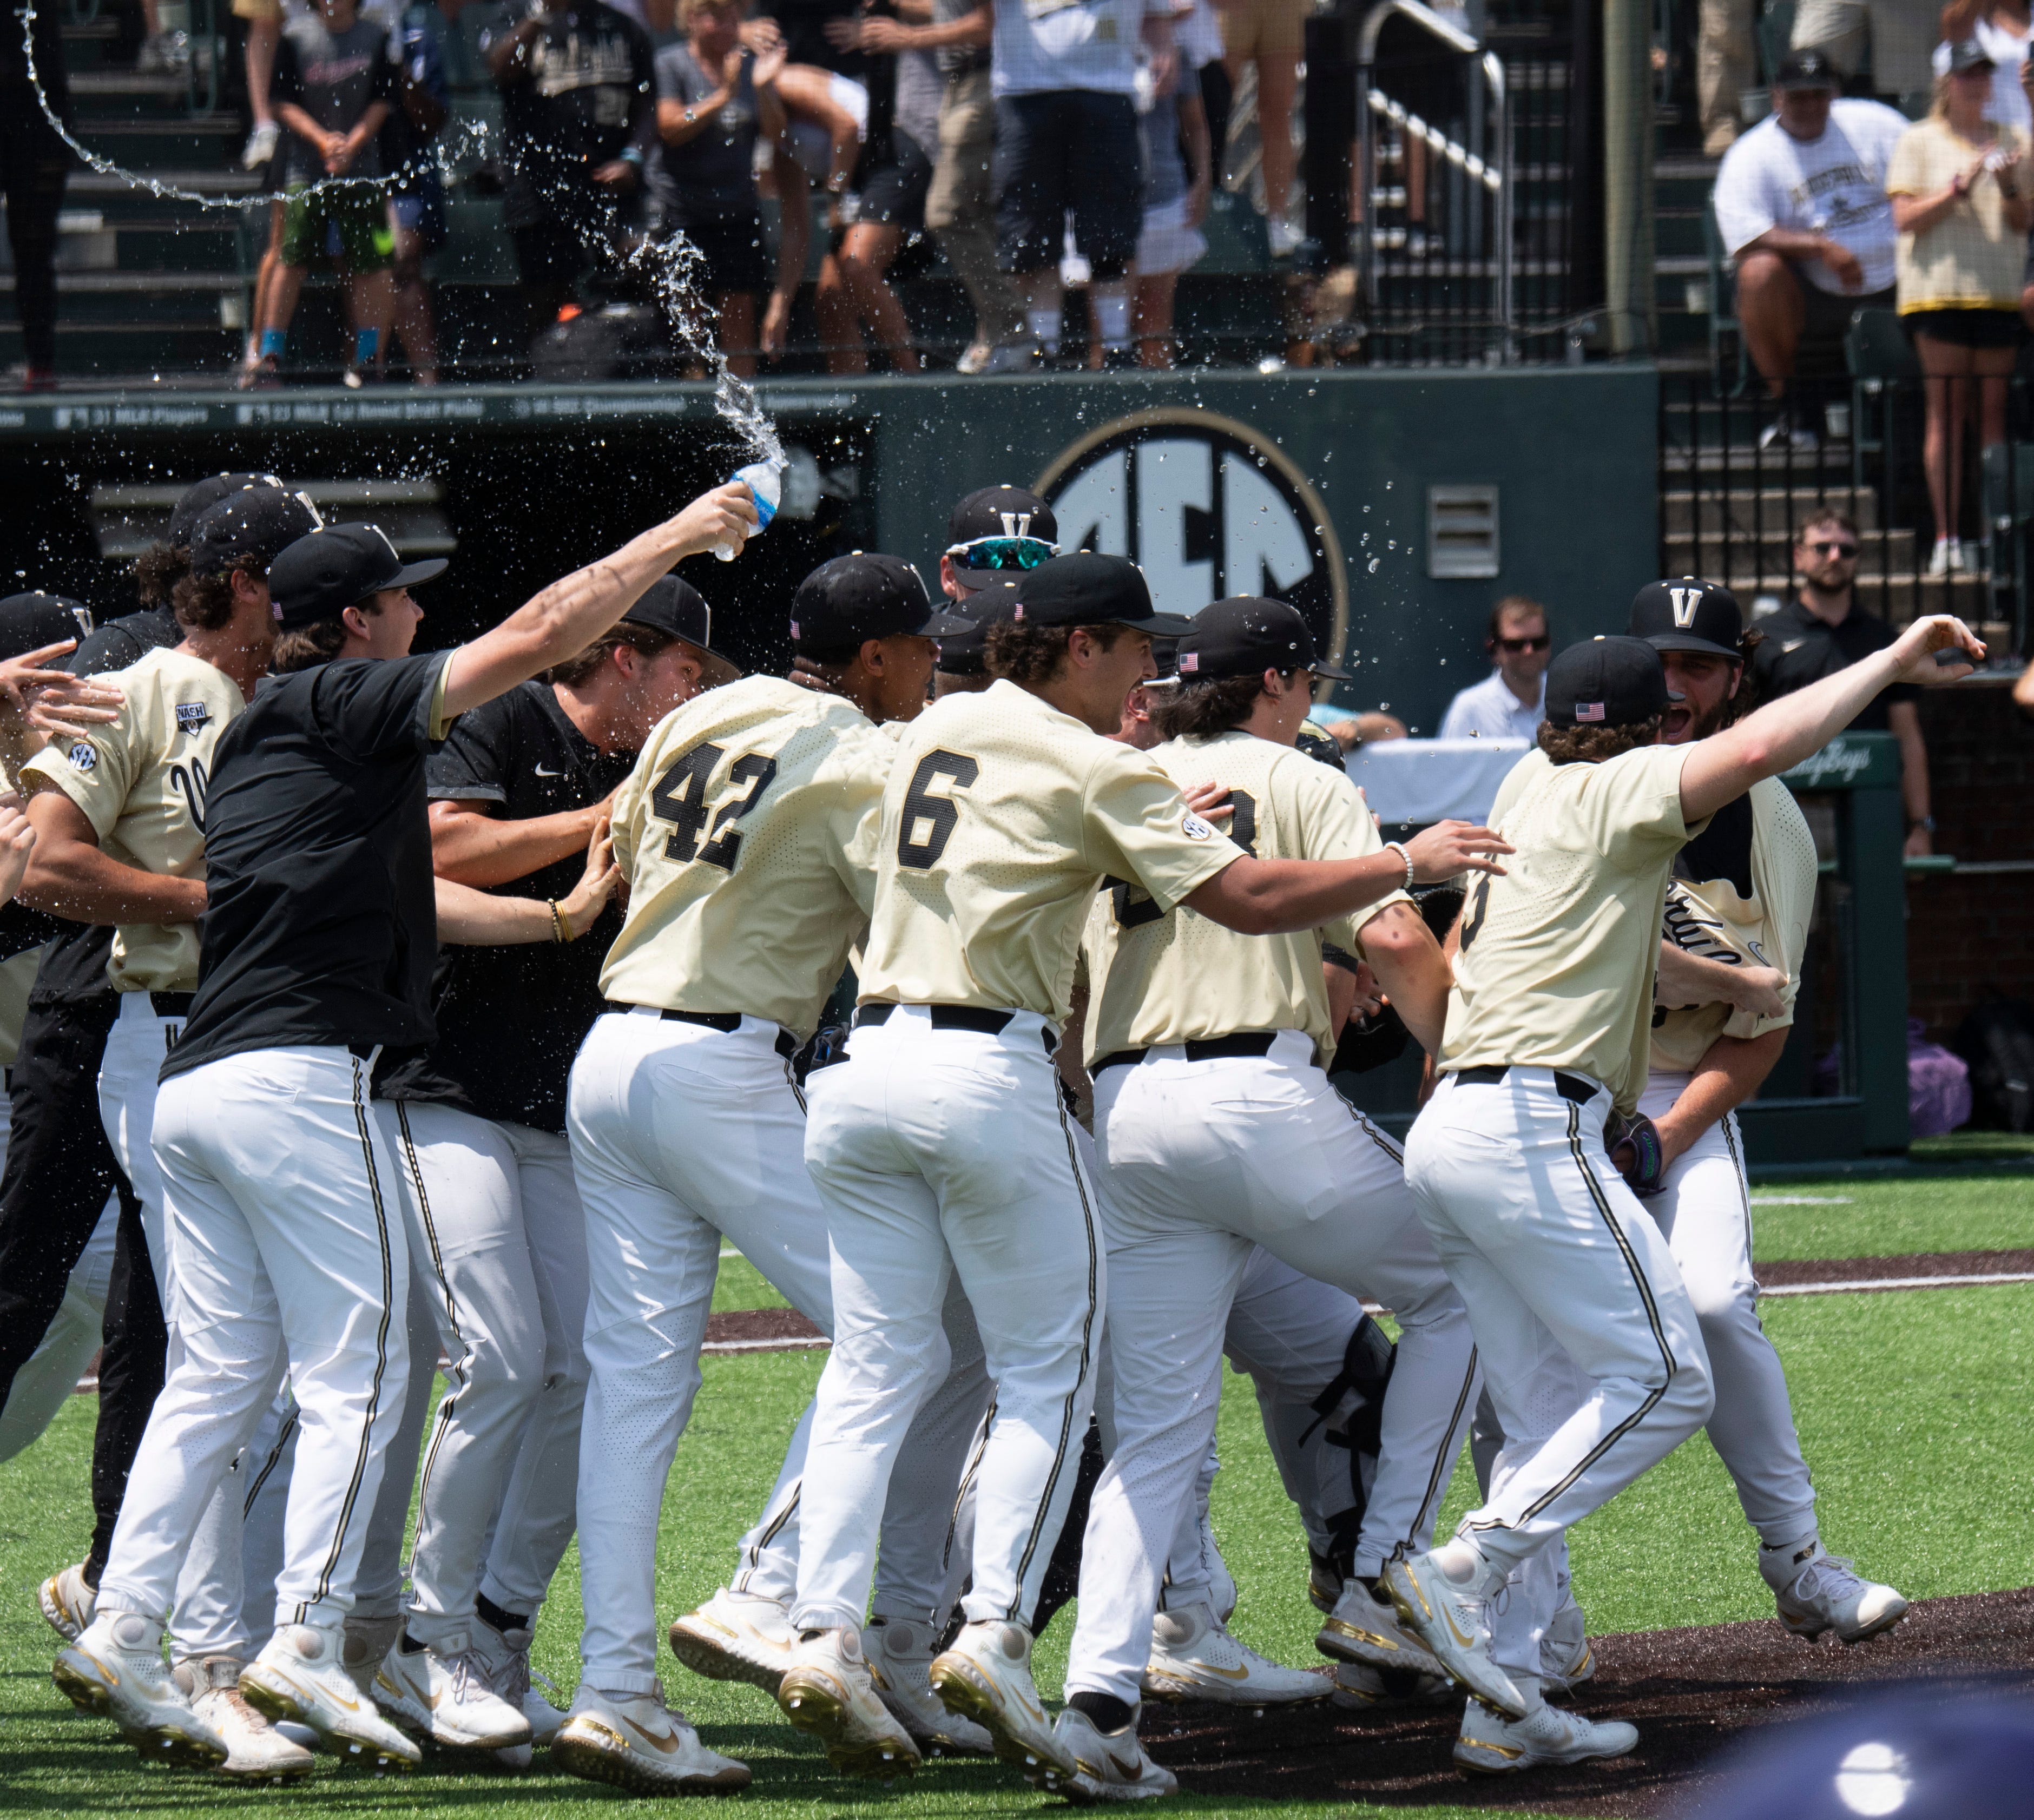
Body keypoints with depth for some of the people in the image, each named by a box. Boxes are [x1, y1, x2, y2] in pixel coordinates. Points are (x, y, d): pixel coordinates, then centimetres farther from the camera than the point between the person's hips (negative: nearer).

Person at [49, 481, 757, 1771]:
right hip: (301, 1074, -9)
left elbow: (393, 896, 26)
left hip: (195, 1086, 9)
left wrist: (555, 916, 29)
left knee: (220, 1372, 10)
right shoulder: (343, 705, -2)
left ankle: (122, 1630, 2)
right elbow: (537, 637, -7)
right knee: (357, 1370, -5)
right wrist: (681, 535, 3)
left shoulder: (254, 742, 23)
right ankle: (306, 1643, -12)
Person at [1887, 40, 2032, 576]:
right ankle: (1947, 536, -6)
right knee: (1946, 409, -6)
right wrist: (1958, 189, -13)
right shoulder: (1919, 141, 7)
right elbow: (1905, 218, -2)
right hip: (1941, 286, -2)